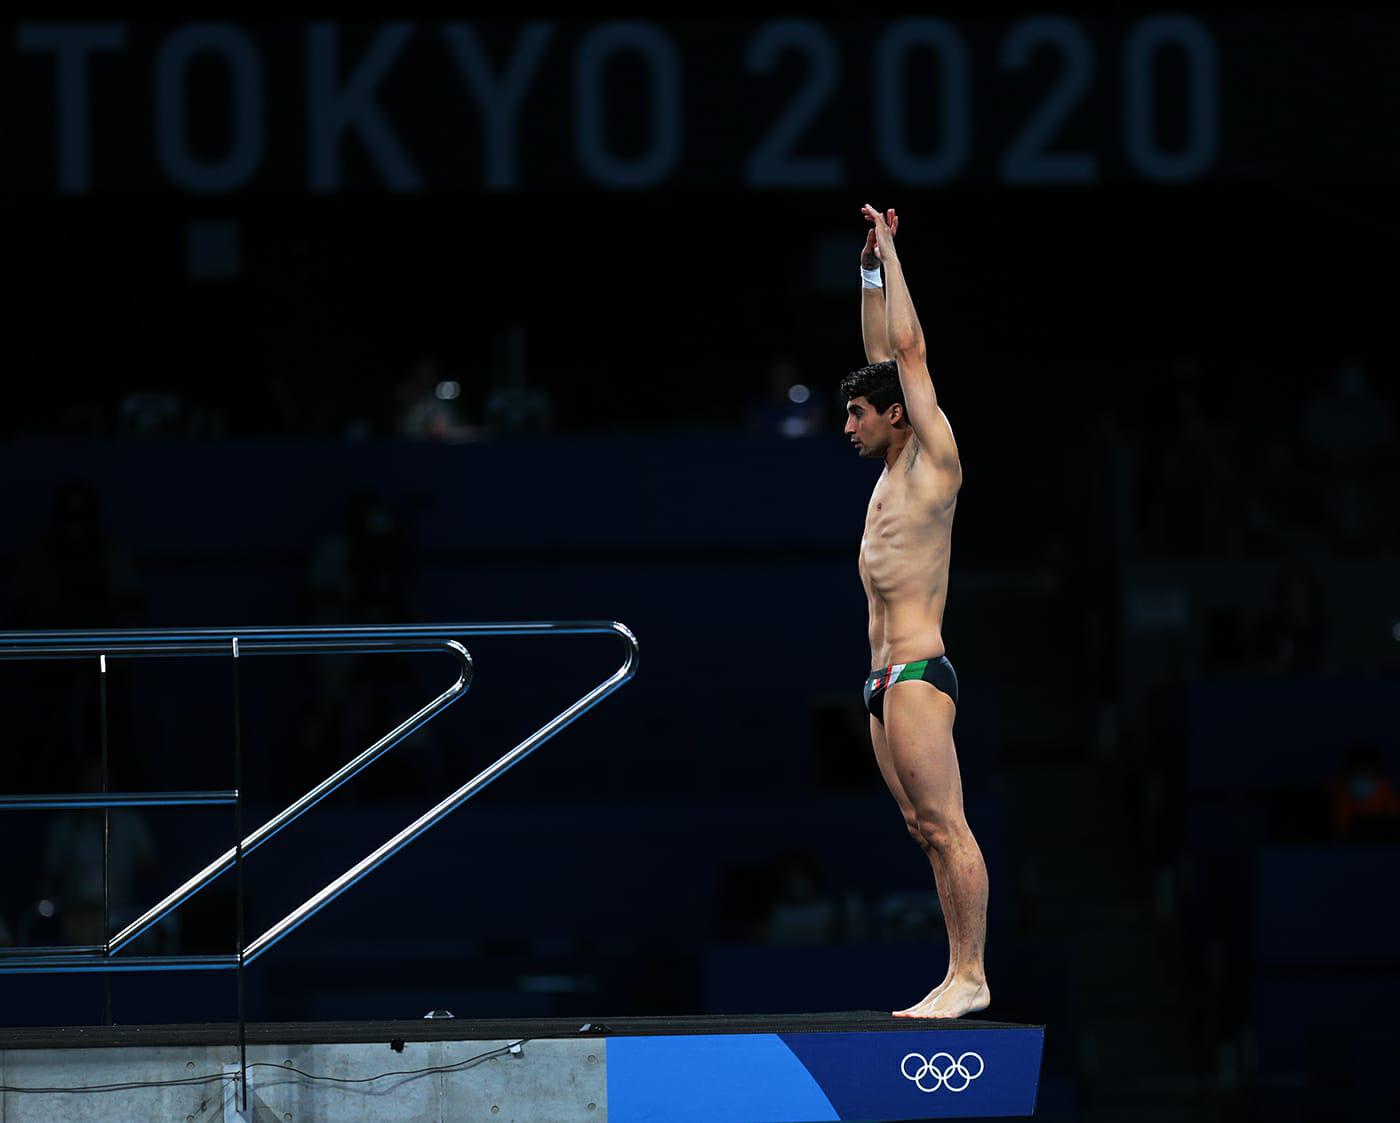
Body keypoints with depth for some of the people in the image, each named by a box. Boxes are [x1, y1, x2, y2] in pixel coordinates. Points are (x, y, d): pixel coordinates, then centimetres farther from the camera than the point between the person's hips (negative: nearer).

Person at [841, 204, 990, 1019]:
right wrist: (870, 269, 23)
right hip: (887, 682, 9)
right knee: (927, 829, 6)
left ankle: (972, 978, -15)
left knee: (945, 826, -12)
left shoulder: (935, 463, -4)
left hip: (919, 675, -9)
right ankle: (960, 974, 5)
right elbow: (886, 354, 24)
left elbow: (911, 353, -5)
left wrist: (889, 254, 1)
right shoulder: (894, 472, 17)